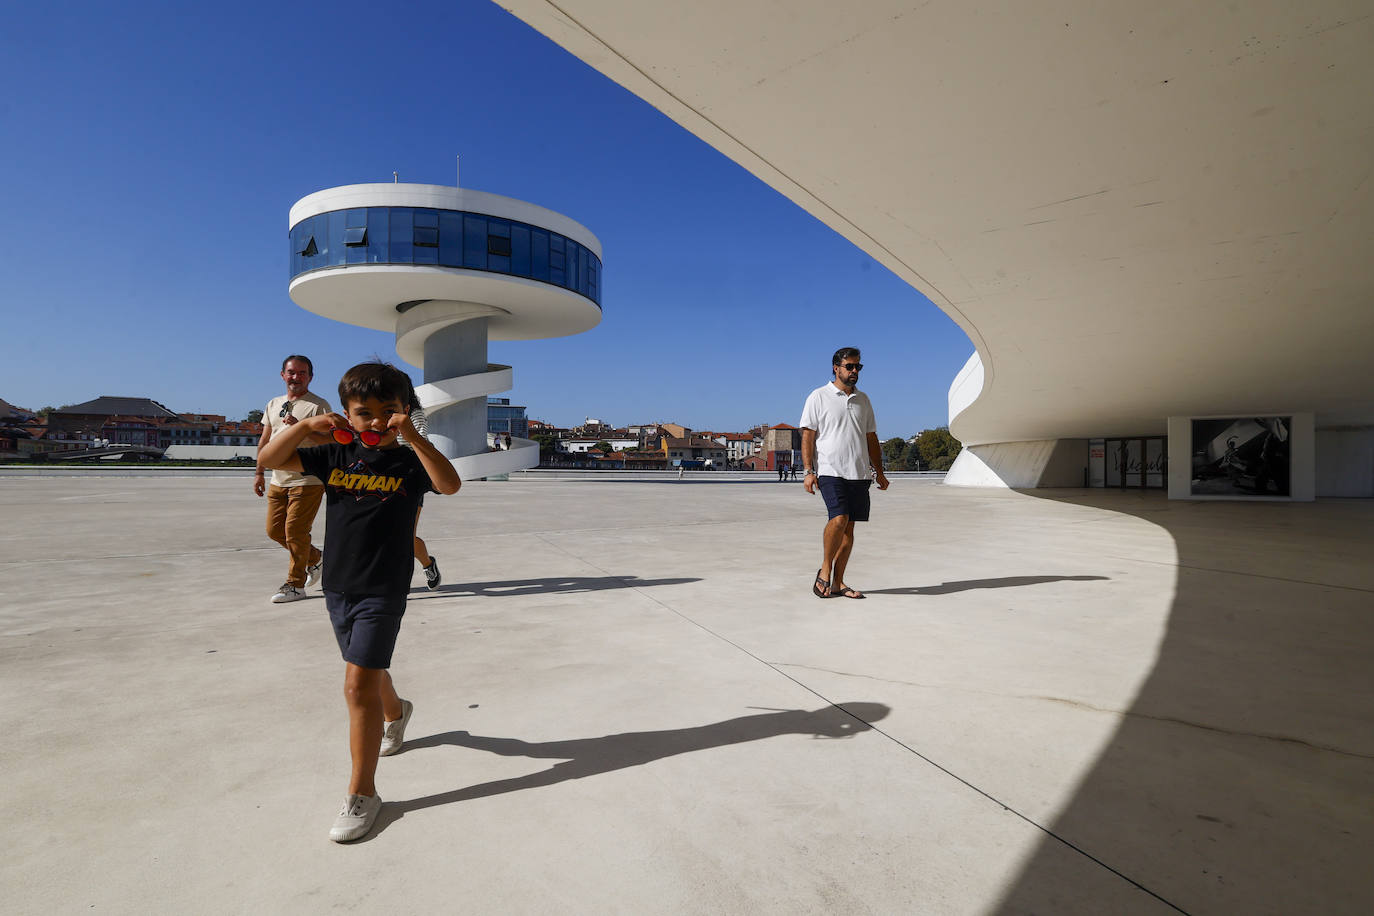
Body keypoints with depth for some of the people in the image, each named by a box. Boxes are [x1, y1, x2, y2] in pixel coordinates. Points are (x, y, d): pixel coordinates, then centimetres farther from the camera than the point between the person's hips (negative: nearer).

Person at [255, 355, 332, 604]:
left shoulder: (319, 405, -4)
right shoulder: (273, 404, 16)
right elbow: (265, 441, 21)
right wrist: (259, 472, 16)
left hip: (308, 481, -7)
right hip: (278, 480, 7)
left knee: (295, 531, -6)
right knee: (274, 530, 11)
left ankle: (295, 584, 6)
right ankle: (314, 557, 32)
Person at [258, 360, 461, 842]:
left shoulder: (408, 462, -11)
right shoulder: (335, 456, 2)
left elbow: (450, 484, -30)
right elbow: (270, 459, -2)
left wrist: (412, 436, -37)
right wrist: (306, 424, -17)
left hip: (384, 591, -5)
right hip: (338, 586, 6)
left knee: (359, 685, -8)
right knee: (368, 669, 24)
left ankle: (362, 793, 6)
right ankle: (395, 711, 56)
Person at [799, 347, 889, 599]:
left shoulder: (863, 400, 18)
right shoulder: (819, 397, 2)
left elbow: (871, 438, 21)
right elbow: (808, 436, -2)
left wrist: (879, 472, 16)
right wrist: (808, 471, -11)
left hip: (859, 473, 5)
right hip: (830, 471, -5)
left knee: (849, 526, 4)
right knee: (839, 519, -21)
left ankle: (837, 582, 11)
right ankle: (825, 569, 0)